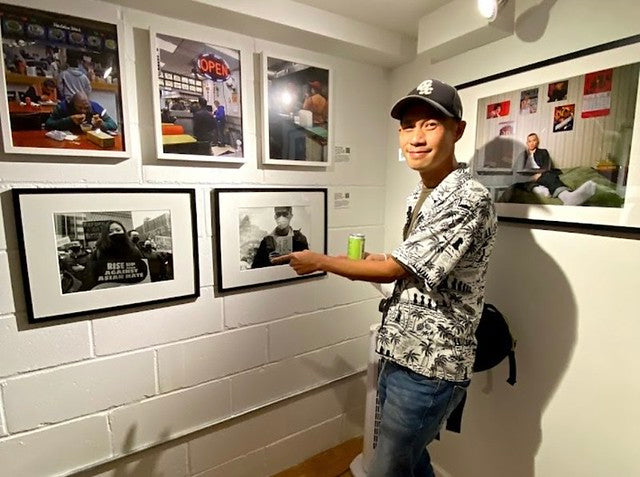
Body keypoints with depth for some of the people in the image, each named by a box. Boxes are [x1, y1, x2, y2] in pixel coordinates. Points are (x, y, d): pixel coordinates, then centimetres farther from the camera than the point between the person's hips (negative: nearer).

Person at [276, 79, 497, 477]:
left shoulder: (470, 200, -22)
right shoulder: (421, 195, 7)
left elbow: (395, 269, -20)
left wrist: (320, 261, -9)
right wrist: (387, 264, -1)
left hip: (431, 367, -8)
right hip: (401, 355, 9)